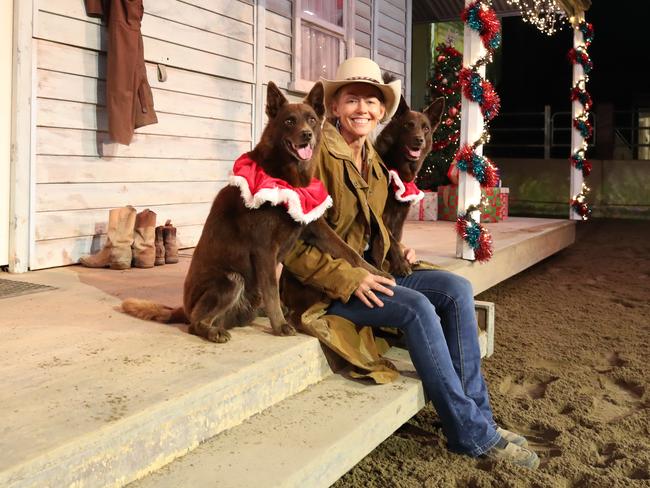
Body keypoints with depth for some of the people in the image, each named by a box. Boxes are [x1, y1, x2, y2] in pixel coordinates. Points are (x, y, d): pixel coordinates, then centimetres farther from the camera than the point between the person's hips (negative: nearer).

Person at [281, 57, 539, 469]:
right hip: (325, 287, -7)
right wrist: (349, 279, -24)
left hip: (368, 274, 8)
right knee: (418, 308, -28)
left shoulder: (374, 163, 11)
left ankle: (477, 415, -9)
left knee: (457, 289, -12)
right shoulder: (319, 156, -14)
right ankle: (472, 434, -16)